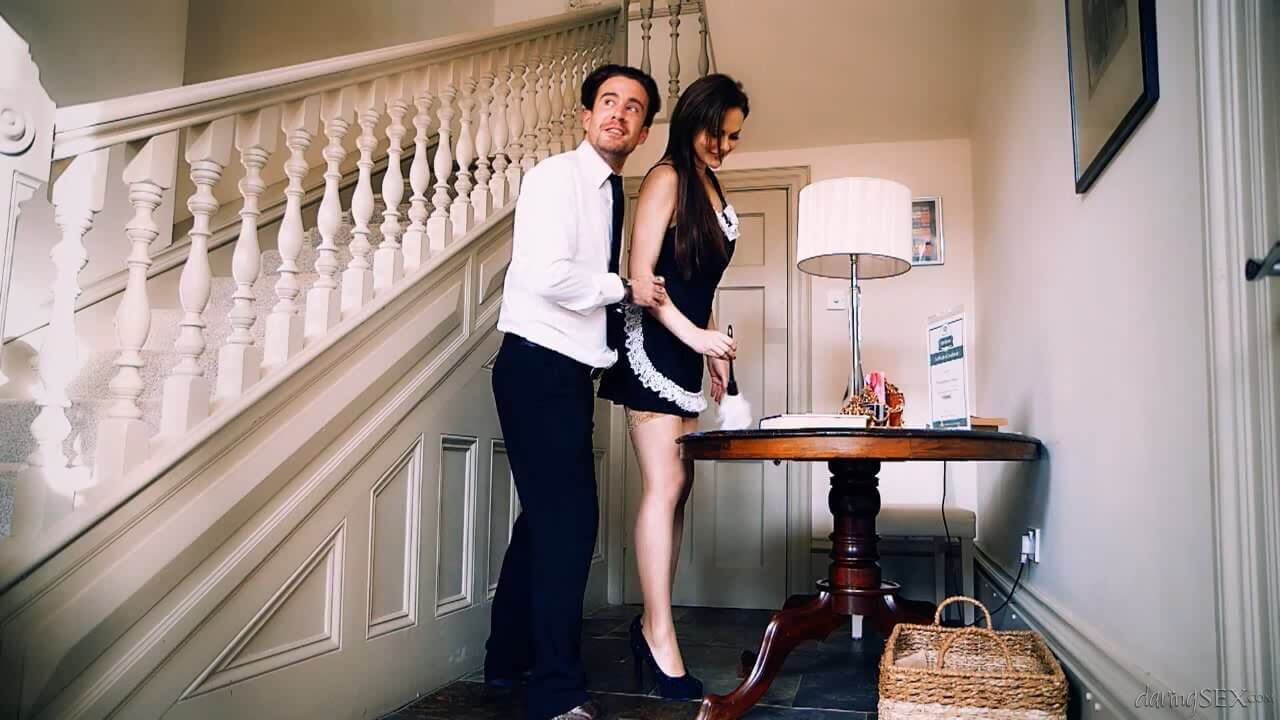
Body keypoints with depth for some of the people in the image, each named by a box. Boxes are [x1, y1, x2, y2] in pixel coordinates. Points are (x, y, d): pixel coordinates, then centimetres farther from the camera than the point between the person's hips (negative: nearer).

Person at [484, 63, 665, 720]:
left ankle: (509, 659, 29)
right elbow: (547, 274, -21)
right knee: (569, 517, -10)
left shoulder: (614, 195, 17)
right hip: (538, 366, -9)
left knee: (548, 516, 14)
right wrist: (624, 289, -10)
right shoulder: (557, 176, -8)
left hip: (572, 371, 9)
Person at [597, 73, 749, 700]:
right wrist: (694, 336, -18)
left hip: (689, 347, 8)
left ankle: (651, 622, 13)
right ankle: (659, 635, -4)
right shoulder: (666, 178, -5)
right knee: (664, 484, -10)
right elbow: (641, 275, -12)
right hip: (655, 346, -8)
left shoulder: (711, 189, 19)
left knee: (678, 487, 5)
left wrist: (714, 351, 19)